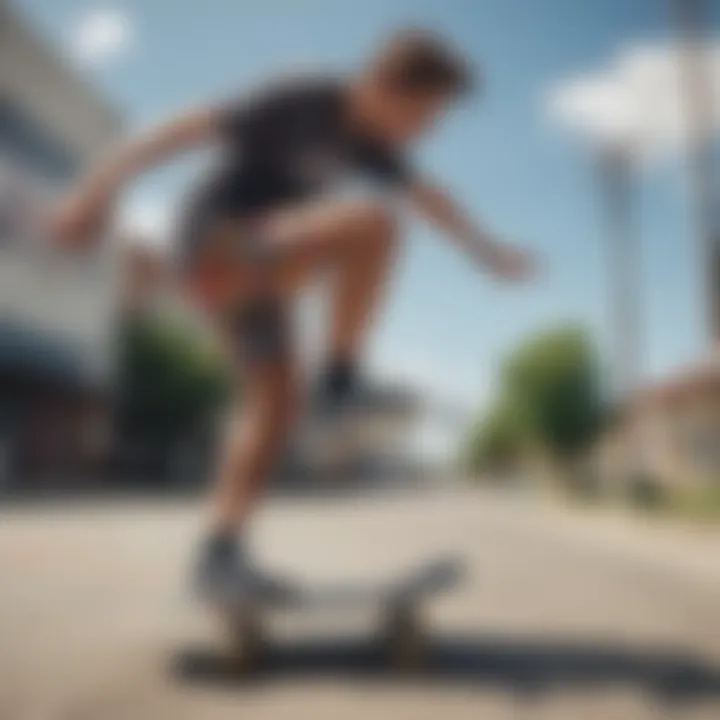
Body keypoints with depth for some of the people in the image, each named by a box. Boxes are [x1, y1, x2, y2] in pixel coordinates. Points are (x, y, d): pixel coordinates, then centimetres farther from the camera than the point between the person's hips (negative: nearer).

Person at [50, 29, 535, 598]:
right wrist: (99, 189, -26)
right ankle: (342, 374, -14)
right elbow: (188, 130, -21)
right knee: (373, 222, -24)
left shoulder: (367, 140, 9)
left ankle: (222, 550, 8)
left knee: (276, 399, 4)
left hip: (250, 264, 9)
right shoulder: (299, 104, -17)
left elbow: (429, 198, 23)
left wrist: (488, 249, 33)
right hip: (218, 241, -9)